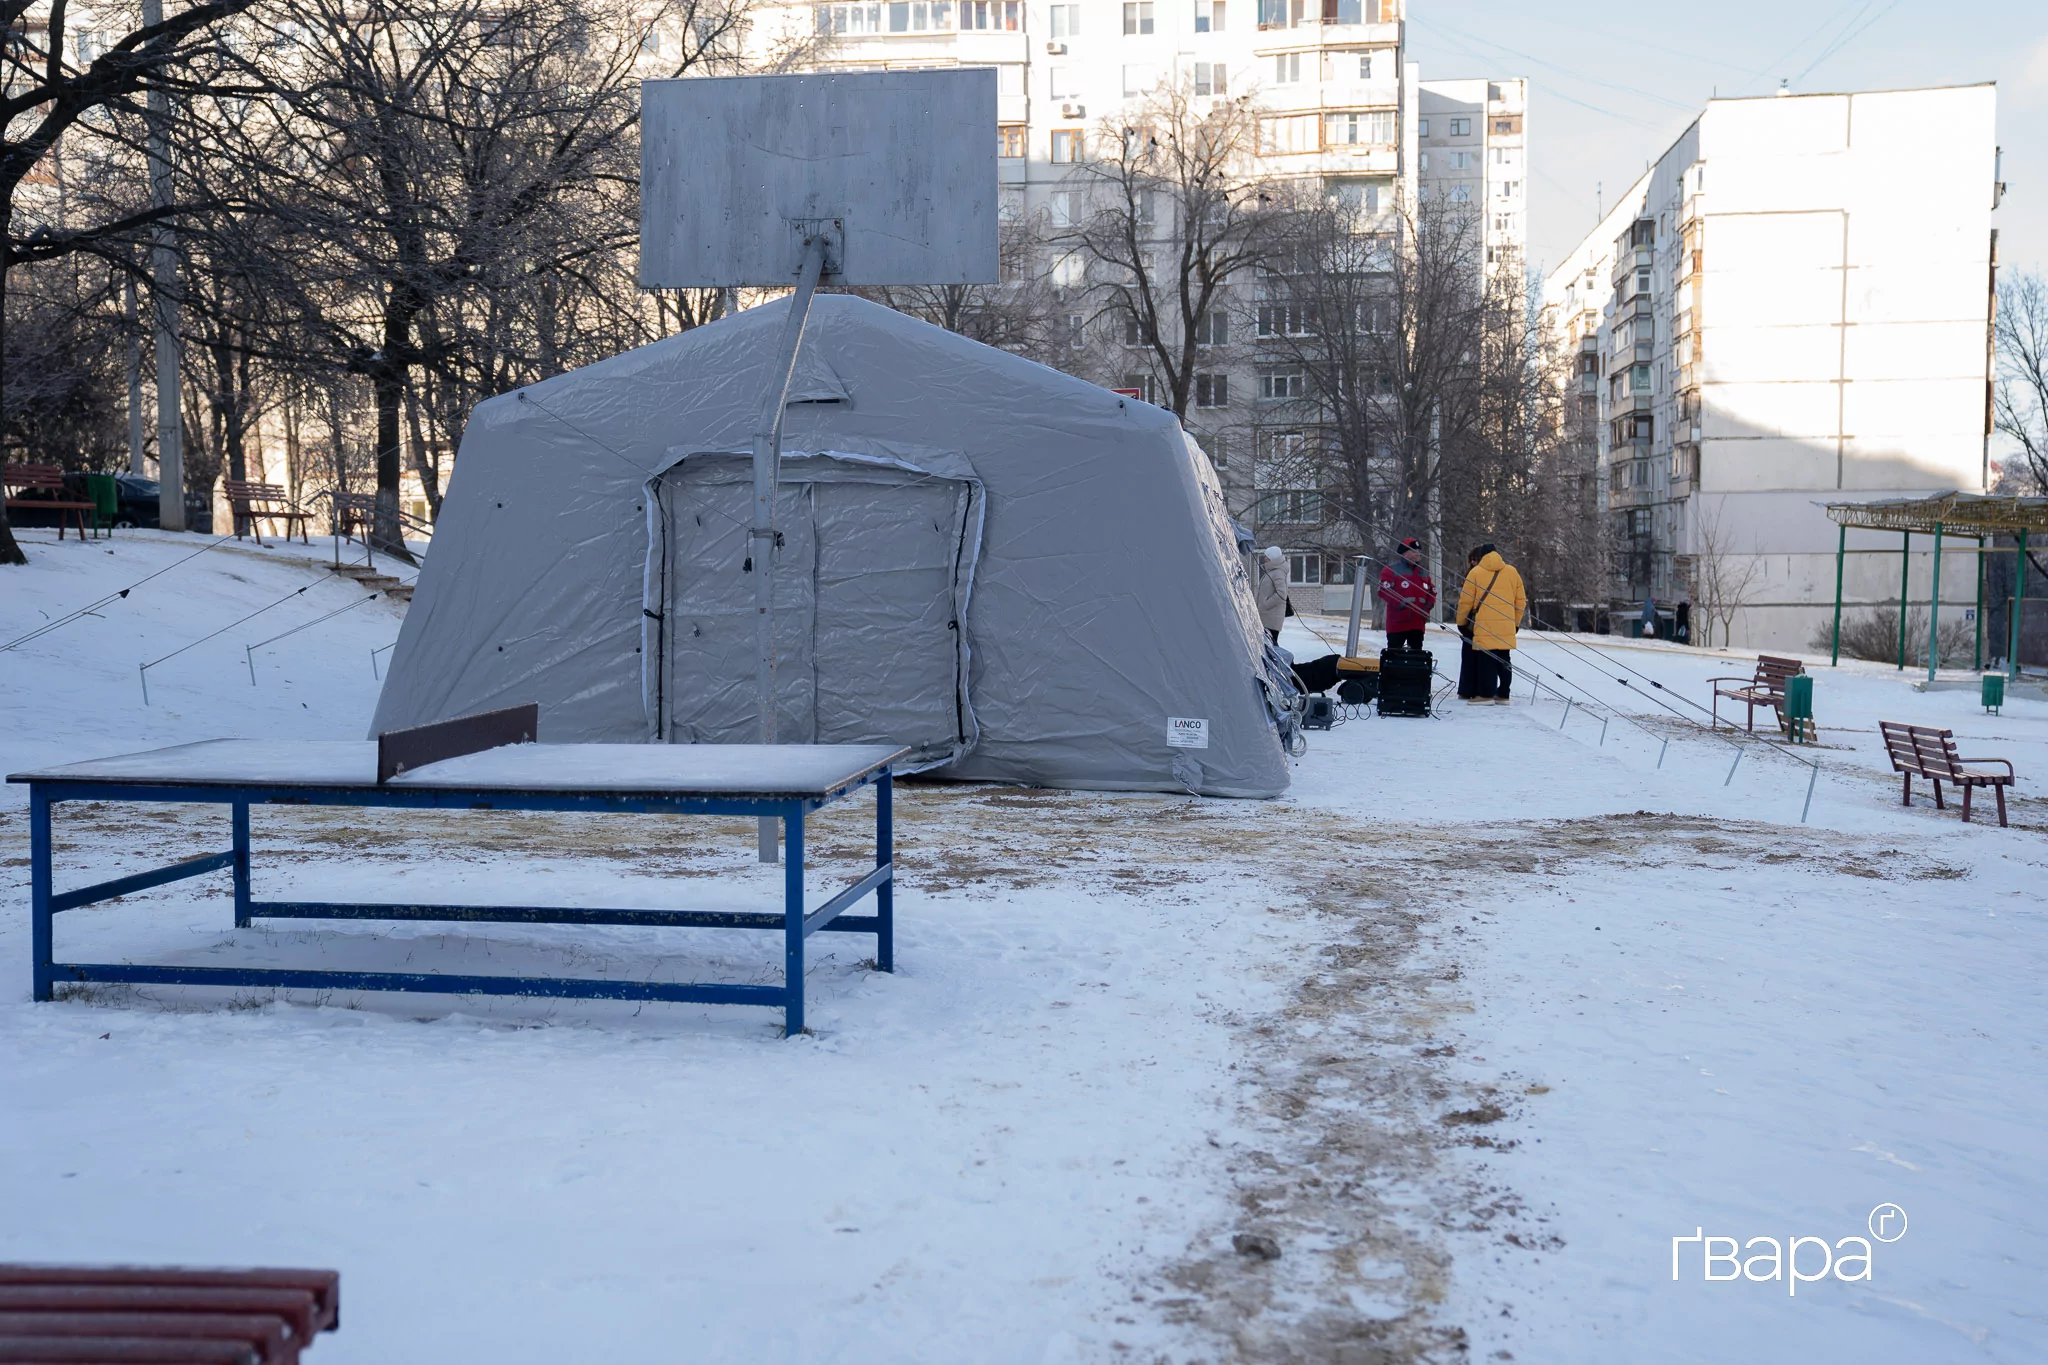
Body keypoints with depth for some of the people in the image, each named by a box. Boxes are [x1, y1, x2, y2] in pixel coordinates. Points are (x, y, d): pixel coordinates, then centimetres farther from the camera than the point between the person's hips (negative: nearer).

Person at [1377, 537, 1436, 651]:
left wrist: (1429, 605, 3)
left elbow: (1432, 591, 23)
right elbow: (1383, 590, -13)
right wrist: (1399, 603, -21)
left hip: (1418, 623, 6)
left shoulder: (1424, 572, 17)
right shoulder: (1392, 570, -5)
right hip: (1397, 623, -6)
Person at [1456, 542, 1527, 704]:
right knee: (1504, 660, 10)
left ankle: (1485, 694, -8)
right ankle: (1503, 694, 11)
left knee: (1486, 659, -3)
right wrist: (1515, 621, 23)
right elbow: (1521, 600, 13)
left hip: (1484, 625, -4)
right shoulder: (1512, 571, 11)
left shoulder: (1475, 572, 0)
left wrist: (1461, 622, 13)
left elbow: (1465, 601, 1)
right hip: (1506, 627, 4)